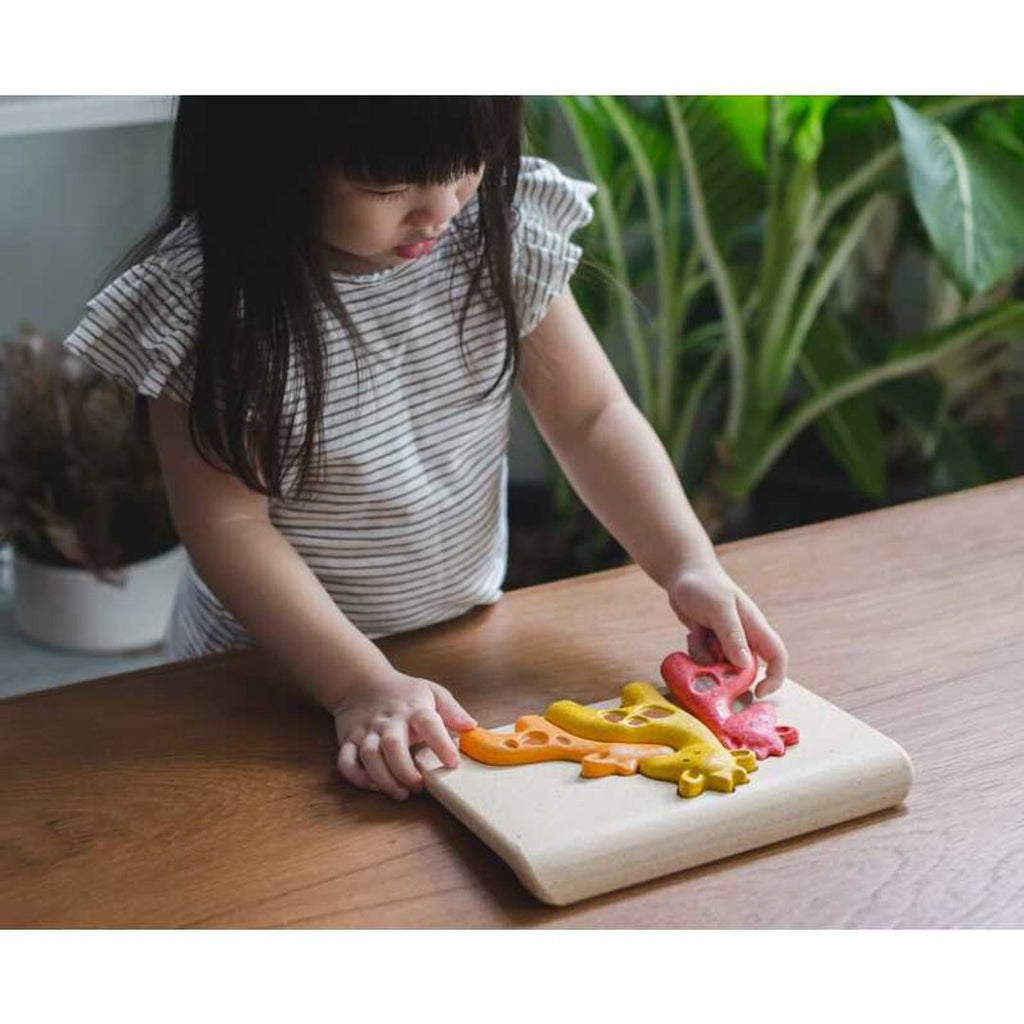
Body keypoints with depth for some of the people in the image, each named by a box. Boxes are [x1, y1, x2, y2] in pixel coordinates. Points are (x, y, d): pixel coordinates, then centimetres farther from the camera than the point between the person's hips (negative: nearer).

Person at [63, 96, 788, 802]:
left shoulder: (500, 229, -14)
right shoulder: (204, 298, -25)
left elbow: (591, 415, -9)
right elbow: (229, 521, -22)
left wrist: (688, 562, -22)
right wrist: (361, 684, -28)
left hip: (472, 636, 4)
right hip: (272, 665, -3)